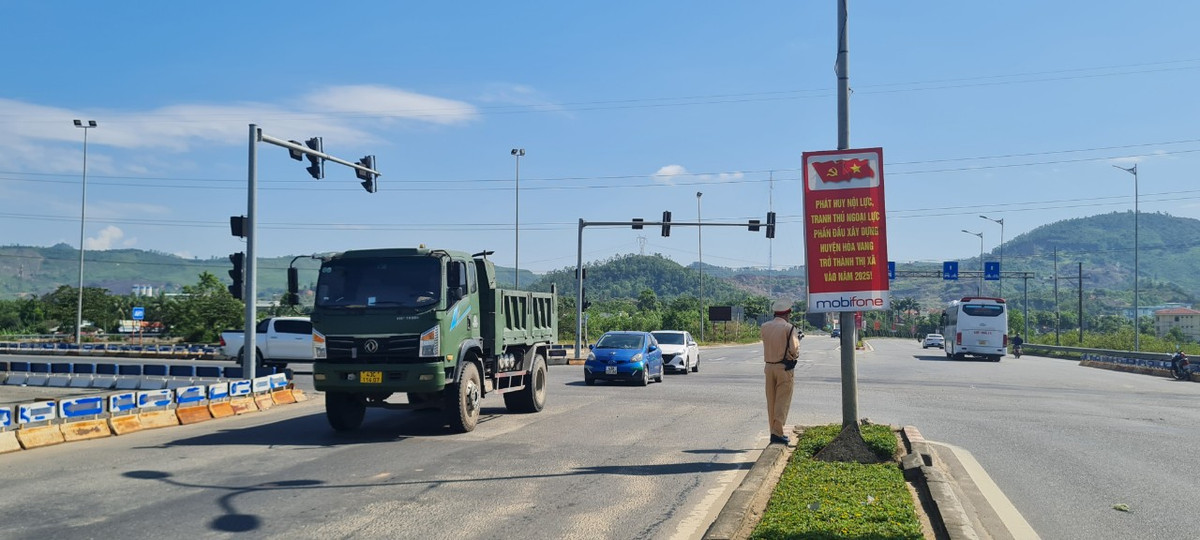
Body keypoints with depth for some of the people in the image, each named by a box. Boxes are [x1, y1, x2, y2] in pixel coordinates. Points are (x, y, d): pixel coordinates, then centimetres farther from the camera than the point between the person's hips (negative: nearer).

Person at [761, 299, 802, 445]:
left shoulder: (764, 327, 4)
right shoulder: (789, 328, -11)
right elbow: (794, 349, -16)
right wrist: (795, 356, 8)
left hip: (769, 366, 5)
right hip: (785, 368, -5)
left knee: (771, 401, 13)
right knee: (782, 402, -1)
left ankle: (774, 431, 19)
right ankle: (777, 433, -6)